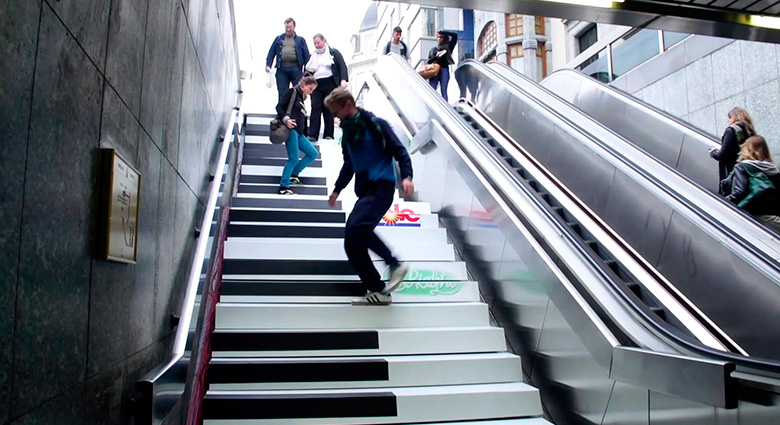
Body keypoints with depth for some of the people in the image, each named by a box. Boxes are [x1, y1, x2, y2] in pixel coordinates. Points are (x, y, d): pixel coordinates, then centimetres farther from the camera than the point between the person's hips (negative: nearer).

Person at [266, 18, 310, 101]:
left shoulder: (300, 40, 13)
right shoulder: (278, 39, 18)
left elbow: (306, 55, 6)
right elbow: (271, 53, 14)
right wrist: (268, 65, -1)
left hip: (296, 69, -1)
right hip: (282, 69, 1)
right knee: (282, 94, 2)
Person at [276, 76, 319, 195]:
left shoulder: (301, 98, 23)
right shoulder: (293, 92, 1)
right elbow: (279, 106, -8)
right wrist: (285, 119, -24)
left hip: (298, 132, 9)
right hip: (290, 130, -9)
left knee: (313, 154, 7)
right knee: (294, 158, -12)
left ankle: (293, 175, 14)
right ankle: (283, 187, -5)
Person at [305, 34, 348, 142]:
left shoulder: (333, 53, 7)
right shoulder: (312, 56, 20)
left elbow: (342, 66, -2)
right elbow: (308, 71, 24)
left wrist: (343, 79, -17)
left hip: (330, 84, -3)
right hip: (316, 85, 3)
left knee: (328, 109, 0)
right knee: (315, 108, -9)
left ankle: (328, 135, 6)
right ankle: (312, 135, -14)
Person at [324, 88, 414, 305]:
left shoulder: (375, 124, -3)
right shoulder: (347, 131, 19)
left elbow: (399, 150, -6)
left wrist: (407, 176, -20)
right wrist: (337, 189, 31)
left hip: (381, 186, -8)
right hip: (364, 190, 8)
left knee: (357, 226, -31)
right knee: (352, 245, -1)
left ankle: (395, 265, -17)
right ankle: (377, 291, 6)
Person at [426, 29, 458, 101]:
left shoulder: (448, 47, 13)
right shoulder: (433, 49, 22)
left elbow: (455, 35, 3)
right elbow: (429, 61, 15)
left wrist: (442, 32, 5)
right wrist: (436, 56, -4)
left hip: (444, 69, -2)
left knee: (444, 90, -10)